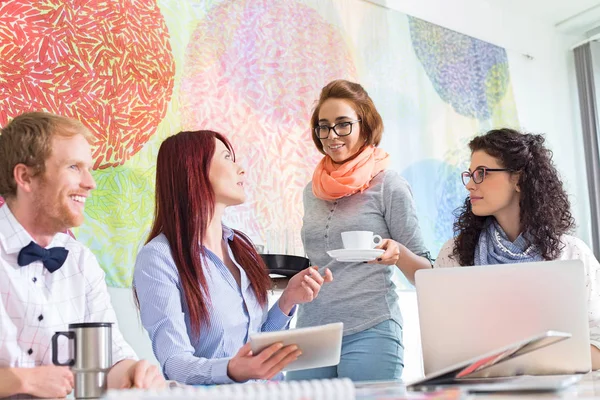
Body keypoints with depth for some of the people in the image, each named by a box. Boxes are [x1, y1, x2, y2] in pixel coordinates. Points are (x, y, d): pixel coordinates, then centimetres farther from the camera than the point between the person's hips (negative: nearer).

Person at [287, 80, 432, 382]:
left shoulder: (388, 185, -2)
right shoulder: (312, 192, 12)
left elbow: (426, 274, -3)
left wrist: (397, 253, -22)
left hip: (370, 333, -5)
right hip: (311, 333, 5)